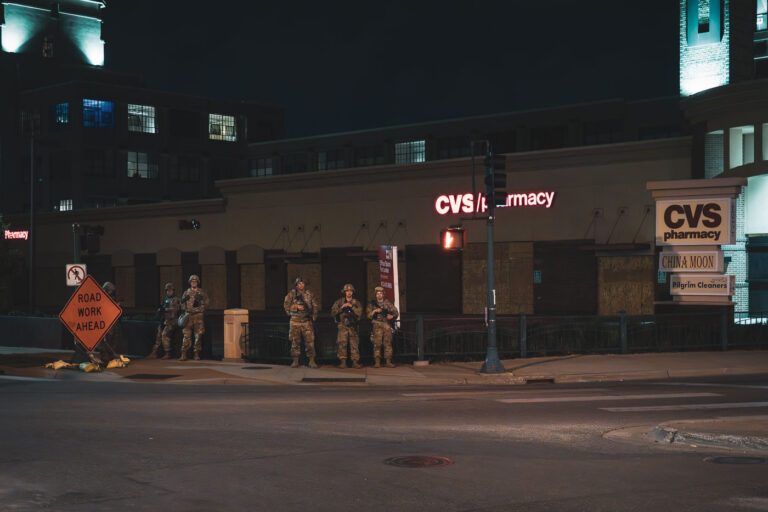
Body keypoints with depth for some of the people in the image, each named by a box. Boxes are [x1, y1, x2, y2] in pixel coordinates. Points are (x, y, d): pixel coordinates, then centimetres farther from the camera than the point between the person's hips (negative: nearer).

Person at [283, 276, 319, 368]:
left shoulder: (310, 294, 8)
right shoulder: (292, 294, 4)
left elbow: (316, 306, 14)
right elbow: (286, 305, 2)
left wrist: (314, 316, 6)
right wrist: (296, 307, -8)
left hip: (307, 320, 0)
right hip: (295, 320, 0)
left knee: (310, 341, -5)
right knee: (295, 341, 1)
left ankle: (312, 361, 0)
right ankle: (295, 361, 8)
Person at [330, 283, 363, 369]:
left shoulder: (357, 303, 12)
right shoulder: (339, 302, 11)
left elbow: (359, 313, -3)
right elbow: (333, 313, 2)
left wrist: (352, 307, -14)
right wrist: (341, 308, -9)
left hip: (353, 326, 1)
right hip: (342, 326, -1)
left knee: (354, 344, -2)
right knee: (342, 344, -10)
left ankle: (355, 362, 1)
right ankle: (342, 362, -7)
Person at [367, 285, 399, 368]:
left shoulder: (388, 303, 11)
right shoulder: (372, 304, 9)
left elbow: (396, 312, 12)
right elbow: (369, 316, 5)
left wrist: (392, 316, -9)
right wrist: (374, 311, -11)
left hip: (387, 325, 1)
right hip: (377, 325, -1)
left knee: (388, 343, -2)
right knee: (377, 344, -8)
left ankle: (388, 362, 0)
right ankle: (377, 362, -7)